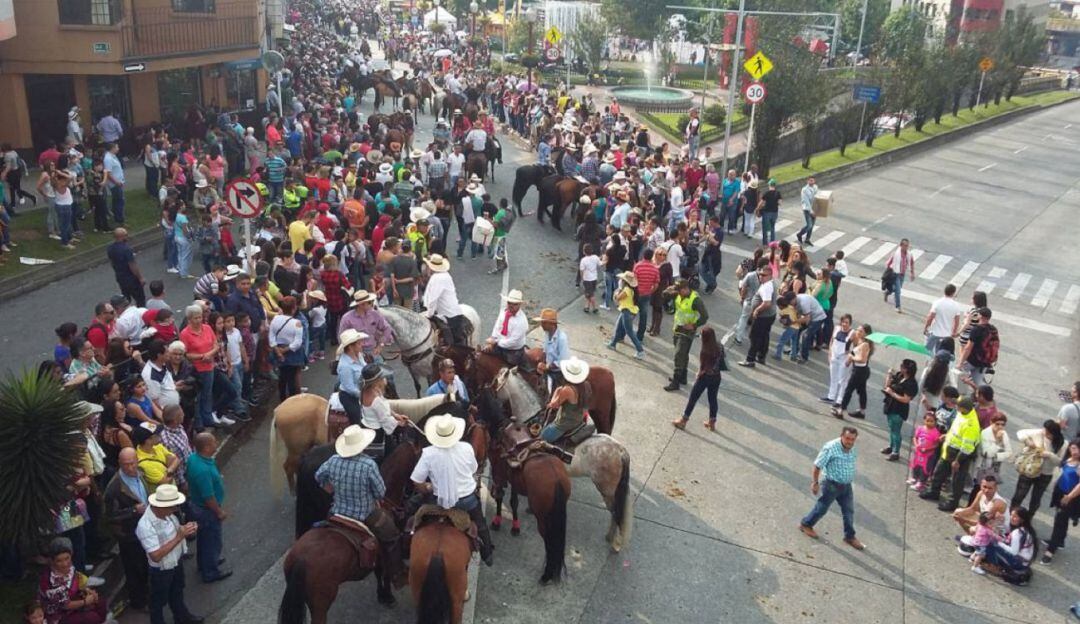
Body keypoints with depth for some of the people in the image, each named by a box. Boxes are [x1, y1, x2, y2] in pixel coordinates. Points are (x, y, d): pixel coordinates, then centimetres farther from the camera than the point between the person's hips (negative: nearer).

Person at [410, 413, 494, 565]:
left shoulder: (428, 453, -22)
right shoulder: (467, 448, -17)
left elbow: (418, 484, -18)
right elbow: (473, 470, 0)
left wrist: (429, 488, 2)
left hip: (441, 501, -1)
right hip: (468, 499, 1)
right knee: (480, 525, 28)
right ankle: (487, 554, 48)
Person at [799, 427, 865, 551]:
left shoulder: (852, 449, -2)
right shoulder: (831, 448, -25)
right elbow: (818, 465, -19)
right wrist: (815, 482, -14)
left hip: (846, 485, 6)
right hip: (832, 484, -6)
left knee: (849, 511, 13)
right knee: (822, 508, 11)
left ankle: (850, 537, 30)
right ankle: (806, 524, 34)